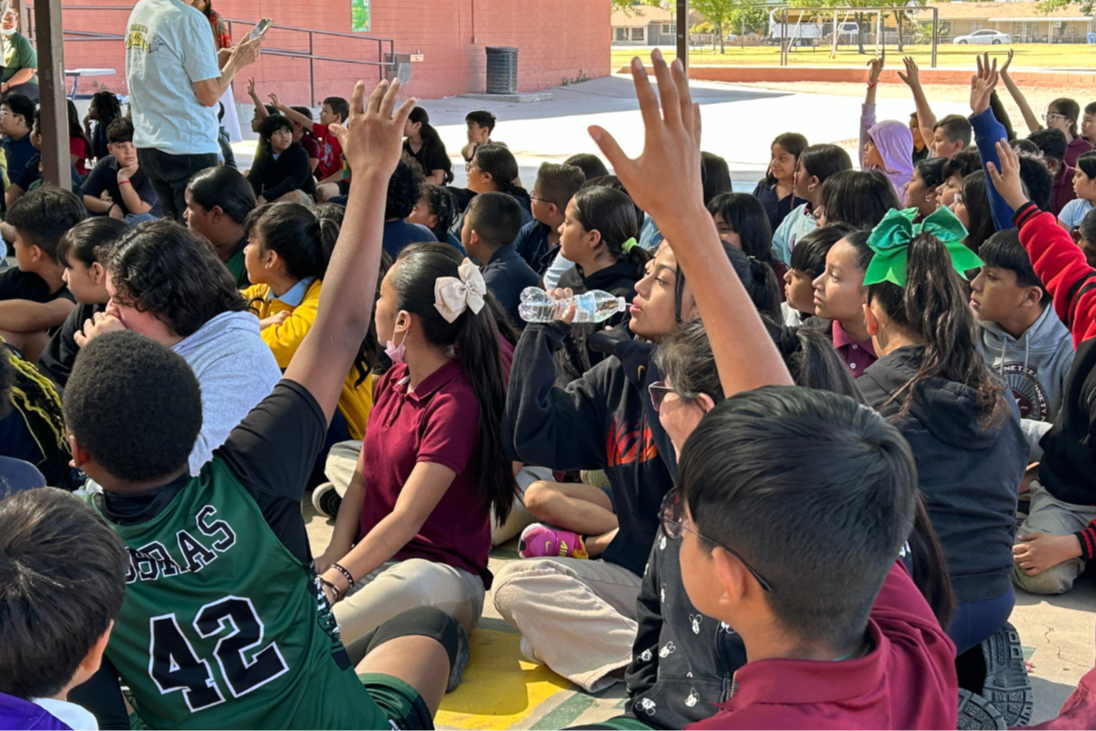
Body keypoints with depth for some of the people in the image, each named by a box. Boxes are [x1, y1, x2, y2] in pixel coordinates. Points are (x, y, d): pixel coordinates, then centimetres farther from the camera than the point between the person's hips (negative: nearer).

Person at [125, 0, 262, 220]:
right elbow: (209, 94, -14)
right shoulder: (188, 18, -14)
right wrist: (236, 62, 2)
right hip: (188, 148, -8)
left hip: (147, 146, 8)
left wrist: (224, 58, 14)